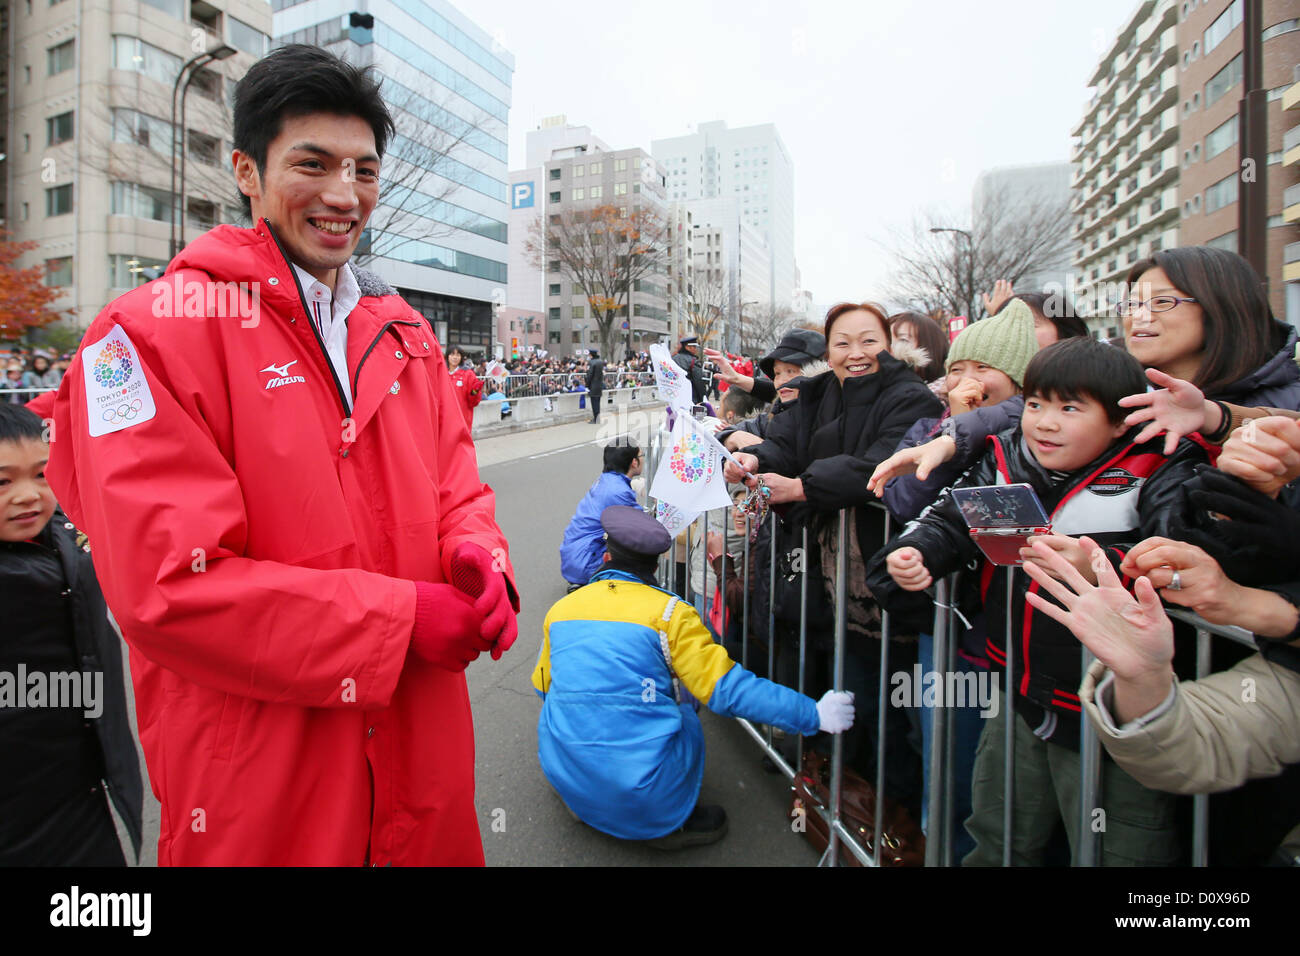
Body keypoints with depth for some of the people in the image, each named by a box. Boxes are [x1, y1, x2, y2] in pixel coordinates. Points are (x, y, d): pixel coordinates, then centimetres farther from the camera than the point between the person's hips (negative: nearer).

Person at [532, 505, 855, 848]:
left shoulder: (560, 609, 2)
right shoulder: (668, 613, -10)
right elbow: (727, 689, -14)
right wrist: (813, 714, -8)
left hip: (566, 779, 4)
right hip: (647, 796, -4)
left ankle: (585, 805, 23)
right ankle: (671, 822, 11)